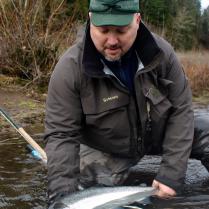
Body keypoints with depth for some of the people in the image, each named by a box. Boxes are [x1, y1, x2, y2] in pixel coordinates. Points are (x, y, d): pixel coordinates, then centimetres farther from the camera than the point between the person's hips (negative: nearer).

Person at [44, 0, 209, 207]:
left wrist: (171, 173, -21)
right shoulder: (70, 68, -27)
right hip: (104, 154, -2)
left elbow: (180, 111, -15)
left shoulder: (161, 52, -20)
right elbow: (60, 134, -24)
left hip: (160, 135, 3)